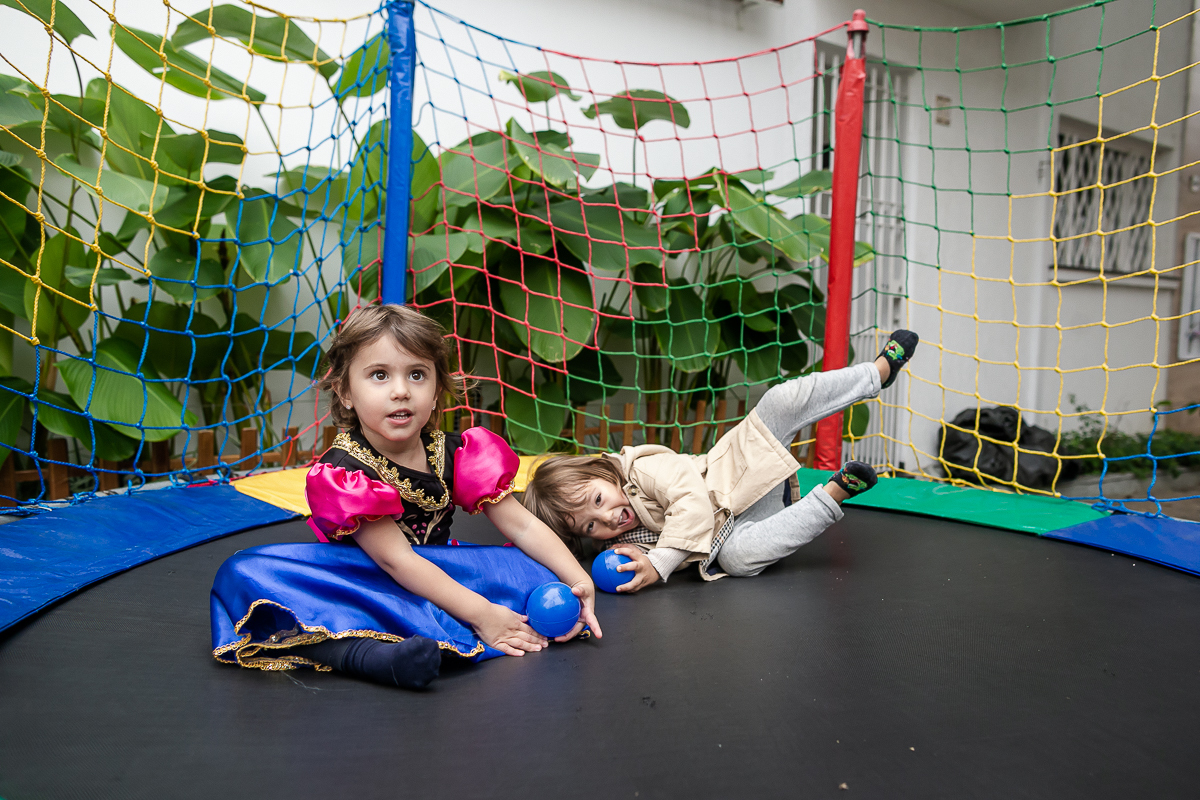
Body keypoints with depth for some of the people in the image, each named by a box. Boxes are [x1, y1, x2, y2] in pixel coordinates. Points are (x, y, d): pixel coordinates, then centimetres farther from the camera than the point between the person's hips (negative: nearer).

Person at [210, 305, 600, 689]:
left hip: (438, 577, 4)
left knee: (536, 570, -18)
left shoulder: (456, 453, -9)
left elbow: (522, 525, -8)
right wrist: (481, 614, -33)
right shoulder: (344, 470, -20)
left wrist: (579, 580, -22)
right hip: (359, 581, -3)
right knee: (244, 572, -27)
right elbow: (396, 560, -27)